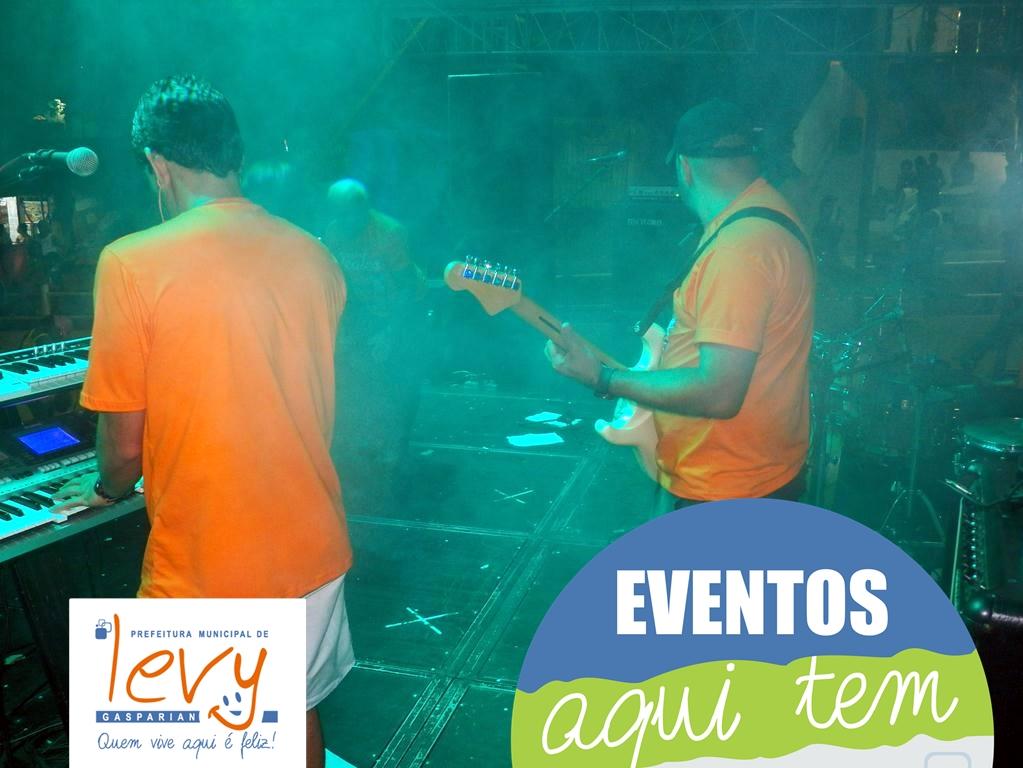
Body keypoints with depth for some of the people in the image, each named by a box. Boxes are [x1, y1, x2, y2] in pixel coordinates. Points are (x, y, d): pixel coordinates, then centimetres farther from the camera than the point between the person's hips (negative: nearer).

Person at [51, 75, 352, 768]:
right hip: (314, 550, 5)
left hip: (205, 572, -5)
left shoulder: (134, 263, -16)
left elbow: (124, 444, -9)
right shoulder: (314, 256, -1)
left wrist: (105, 490, 13)